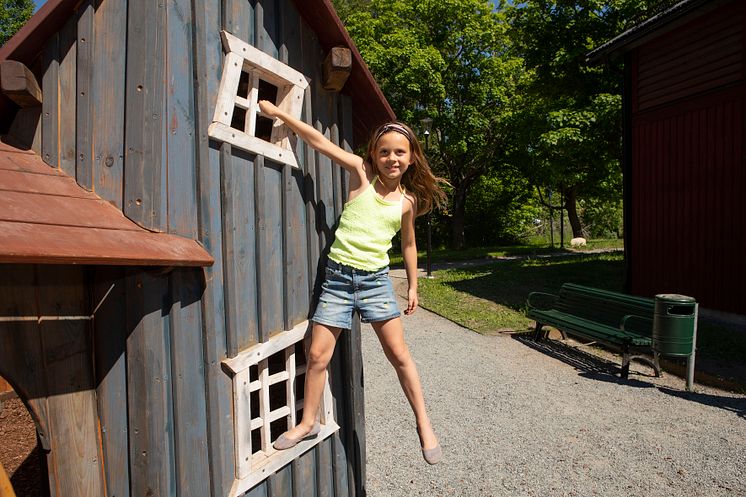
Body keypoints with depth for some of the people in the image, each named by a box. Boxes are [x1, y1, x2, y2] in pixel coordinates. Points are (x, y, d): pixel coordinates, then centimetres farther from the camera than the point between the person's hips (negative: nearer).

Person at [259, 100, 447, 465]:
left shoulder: (407, 201, 4)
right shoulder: (361, 172, 0)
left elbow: (408, 245, 16)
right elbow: (318, 140, -3)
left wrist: (413, 286, 19)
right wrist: (277, 112, -3)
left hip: (376, 280, 1)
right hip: (337, 276, 0)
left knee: (399, 355, 2)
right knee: (318, 355, 2)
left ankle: (423, 423, 21)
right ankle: (307, 423, 25)